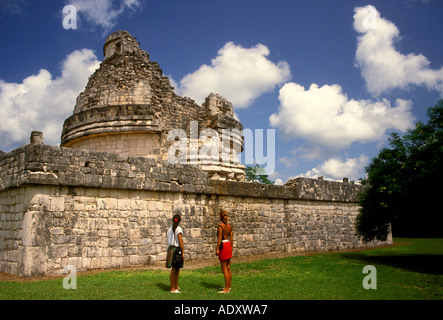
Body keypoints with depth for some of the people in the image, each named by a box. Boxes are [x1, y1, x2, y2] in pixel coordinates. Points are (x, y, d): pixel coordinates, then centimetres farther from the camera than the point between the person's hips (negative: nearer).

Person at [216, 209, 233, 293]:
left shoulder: (220, 225, -13)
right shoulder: (230, 226, 7)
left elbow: (219, 238, -16)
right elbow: (231, 238, 10)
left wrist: (217, 249, -14)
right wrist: (231, 248, 18)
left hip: (223, 246, -7)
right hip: (228, 245, 7)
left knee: (224, 269, -4)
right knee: (228, 268, 15)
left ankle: (226, 289, -2)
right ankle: (229, 286, 23)